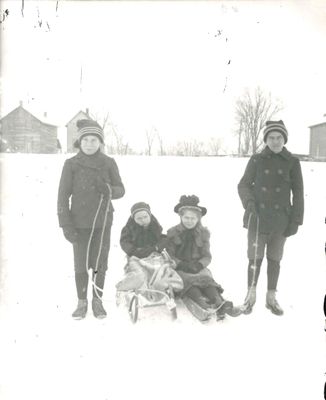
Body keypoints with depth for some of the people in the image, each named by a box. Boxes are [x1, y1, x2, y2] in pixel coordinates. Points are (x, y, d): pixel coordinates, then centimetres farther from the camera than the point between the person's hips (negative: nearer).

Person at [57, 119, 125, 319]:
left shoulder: (109, 163, -1)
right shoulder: (71, 164, -4)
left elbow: (121, 190, 3)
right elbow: (63, 195, -4)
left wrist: (108, 190, -20)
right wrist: (66, 224, -9)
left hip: (103, 221, 1)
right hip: (80, 223, -1)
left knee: (100, 263, 8)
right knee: (81, 264, 5)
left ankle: (97, 301, 26)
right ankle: (82, 302, 23)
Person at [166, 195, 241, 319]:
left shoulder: (203, 233, 11)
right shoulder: (172, 233, 6)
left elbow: (207, 256, 7)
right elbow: (169, 256, 1)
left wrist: (199, 264, -16)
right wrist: (181, 264, -18)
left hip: (198, 267, 2)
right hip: (179, 269, -2)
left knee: (207, 278, -31)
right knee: (189, 280, -35)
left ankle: (220, 304, -54)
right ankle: (202, 302, -60)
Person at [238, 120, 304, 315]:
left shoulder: (292, 162, 0)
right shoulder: (257, 160, -1)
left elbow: (298, 193, 2)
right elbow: (244, 184, 2)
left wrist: (296, 220, -2)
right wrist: (249, 200, -17)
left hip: (281, 220, 1)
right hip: (258, 218, -1)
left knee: (274, 259, 12)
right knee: (255, 258, 3)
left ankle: (271, 297, 26)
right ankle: (251, 295, 21)